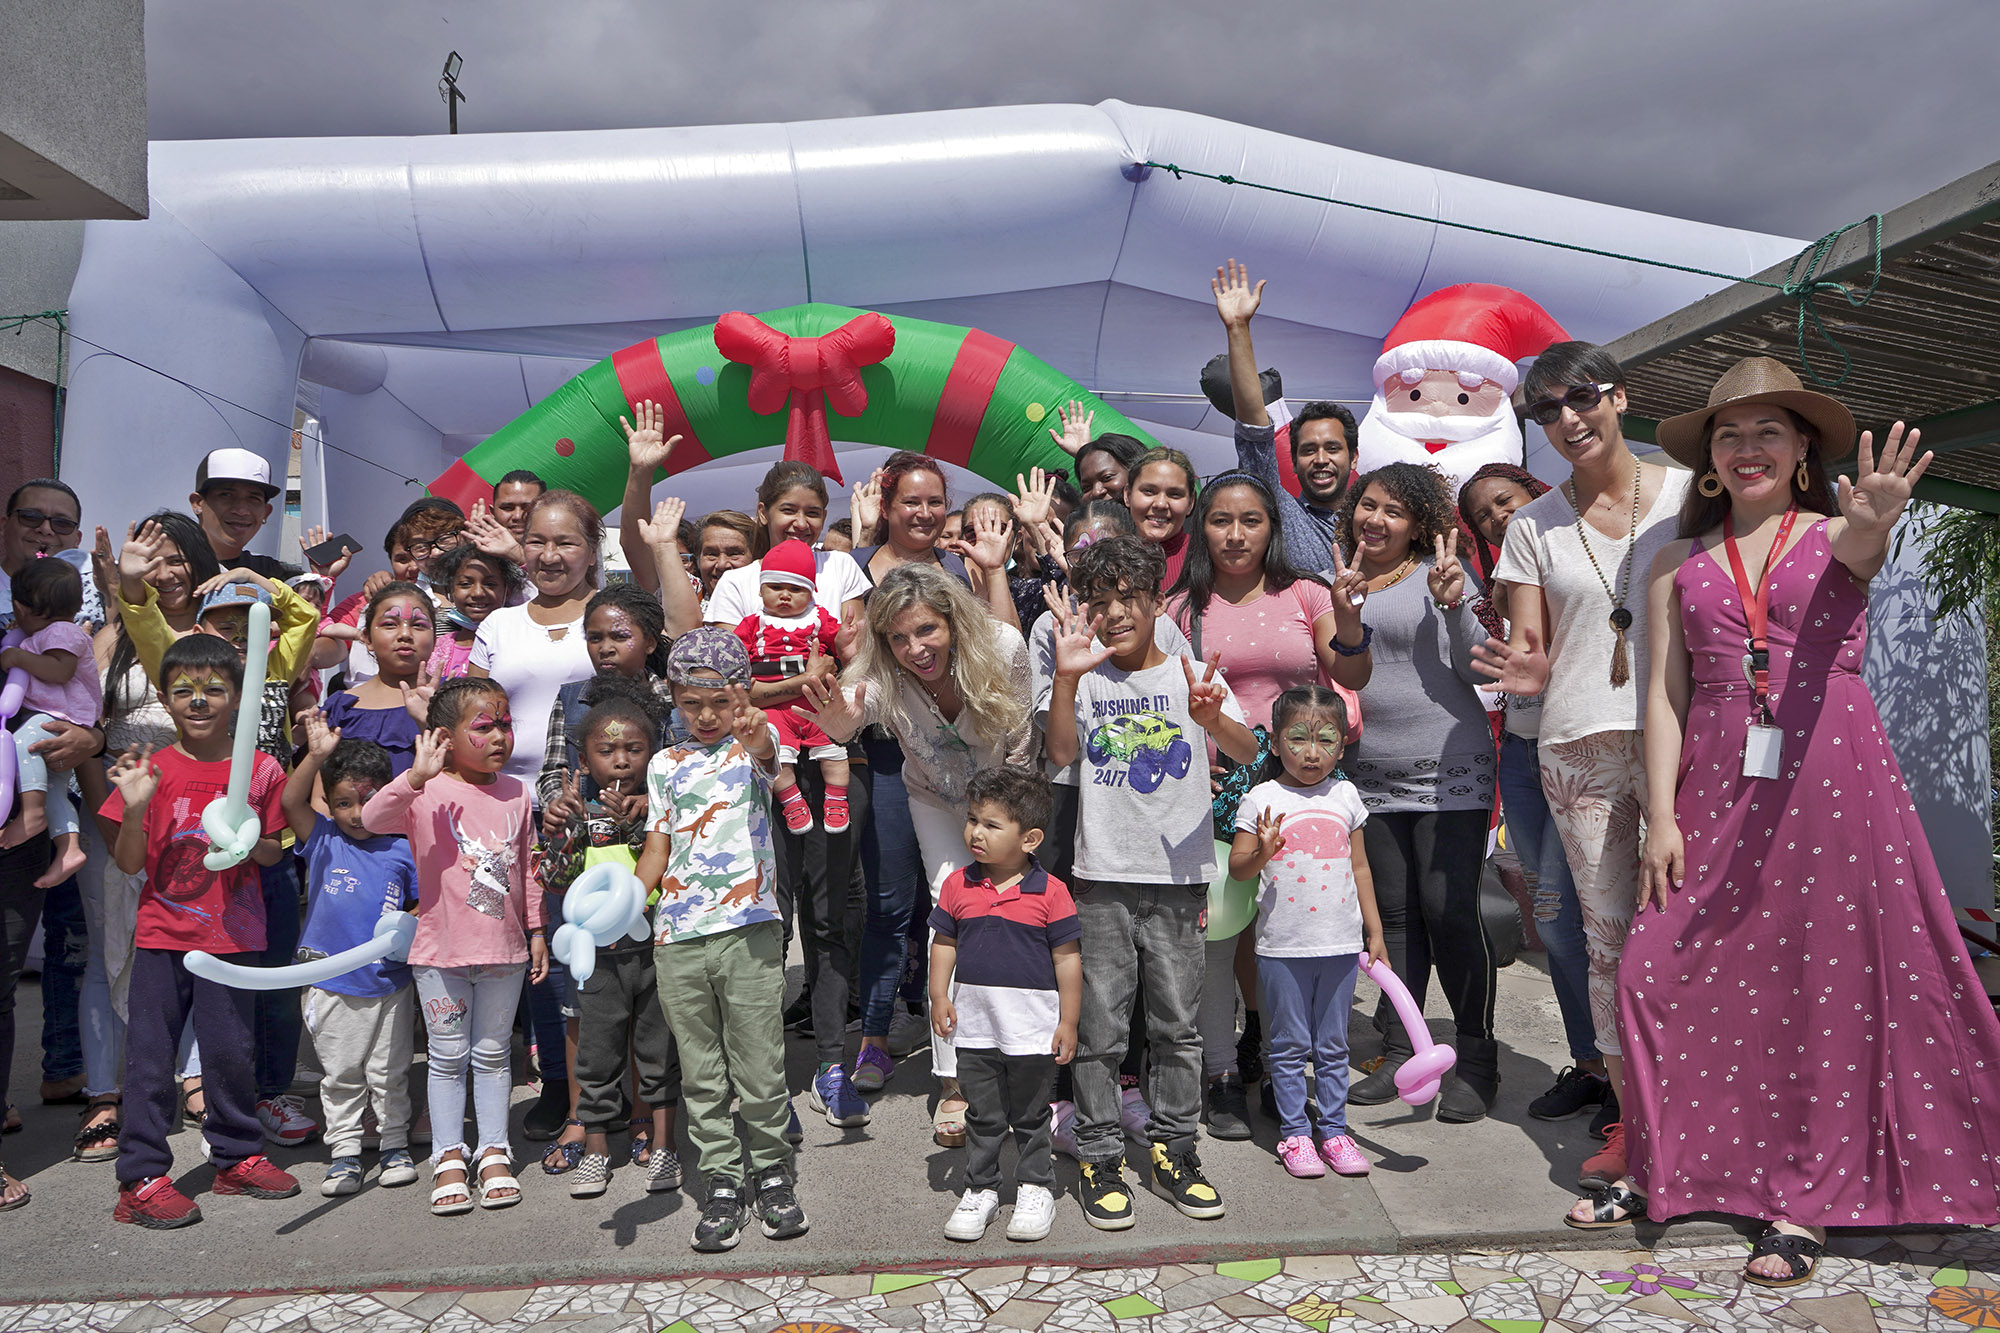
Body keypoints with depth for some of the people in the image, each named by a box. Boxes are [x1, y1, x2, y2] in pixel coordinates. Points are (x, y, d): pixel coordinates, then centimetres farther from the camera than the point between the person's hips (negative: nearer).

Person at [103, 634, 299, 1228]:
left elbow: (273, 854, 7)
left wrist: (252, 839, -15)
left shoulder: (261, 769, 0)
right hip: (162, 934, 0)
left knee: (230, 1049, 9)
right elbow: (129, 862, -2)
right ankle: (141, 1177, 13)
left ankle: (237, 1155, 26)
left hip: (233, 935, 0)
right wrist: (134, 809, -18)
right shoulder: (151, 769, -2)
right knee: (150, 1052, 3)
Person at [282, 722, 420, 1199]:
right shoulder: (323, 842, -2)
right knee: (340, 1075, 10)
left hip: (389, 984, 0)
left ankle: (394, 1144, 25)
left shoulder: (401, 851, -1)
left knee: (390, 1073, 11)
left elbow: (424, 904, 8)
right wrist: (316, 755, -31)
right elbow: (291, 802, -19)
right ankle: (344, 1151, 22)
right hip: (331, 985, 0)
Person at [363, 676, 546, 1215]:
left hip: (504, 949, 3)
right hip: (441, 950, -3)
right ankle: (449, 1156, 21)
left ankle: (494, 1152, 23)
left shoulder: (516, 794, 4)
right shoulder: (426, 792, -10)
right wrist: (416, 776, -39)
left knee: (492, 1054, 13)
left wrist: (537, 930, 12)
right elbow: (371, 819, -28)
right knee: (447, 1057, 9)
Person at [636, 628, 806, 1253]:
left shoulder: (752, 749, 2)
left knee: (759, 1068, 3)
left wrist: (756, 733, -47)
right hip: (676, 938, 3)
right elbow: (657, 849, 12)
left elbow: (765, 753, -23)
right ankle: (722, 1182, 23)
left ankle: (771, 1171, 23)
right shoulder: (665, 765, 12)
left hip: (748, 929, -3)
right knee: (701, 1074, 10)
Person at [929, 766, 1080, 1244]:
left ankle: (1035, 1189, 29)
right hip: (975, 1025, 3)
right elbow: (944, 944, 9)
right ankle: (979, 1190, 29)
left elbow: (1068, 957, -6)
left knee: (1030, 1116, 13)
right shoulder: (958, 886, -1)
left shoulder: (1050, 892, -10)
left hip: (1032, 1027, -3)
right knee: (982, 1115, 14)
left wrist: (1068, 1021, -6)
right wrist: (939, 997, -1)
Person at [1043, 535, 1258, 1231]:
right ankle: (1100, 1155, 17)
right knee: (1100, 1026, 4)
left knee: (1176, 1022, 9)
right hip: (1102, 875, 0)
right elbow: (1060, 752, -13)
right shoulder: (1086, 679, 4)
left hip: (1178, 875, 1)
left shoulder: (1191, 676, 3)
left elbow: (1246, 753, -10)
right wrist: (1066, 675, -27)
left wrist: (1213, 718, -32)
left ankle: (1174, 1148, 24)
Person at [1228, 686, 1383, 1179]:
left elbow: (1359, 867, 14)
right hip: (1283, 946, -3)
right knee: (1290, 1045, 6)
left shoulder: (1345, 795, 6)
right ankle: (1295, 1132, 18)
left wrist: (1375, 932, 14)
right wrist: (1262, 852, -26)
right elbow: (1237, 869, -4)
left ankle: (1334, 1129, 24)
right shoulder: (1262, 799, -5)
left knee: (1333, 1044, 12)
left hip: (1341, 942, 3)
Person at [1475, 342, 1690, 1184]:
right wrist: (1524, 671, -17)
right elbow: (1529, 651, 7)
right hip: (1578, 747, 2)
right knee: (1608, 937, 6)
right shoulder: (1534, 525, 9)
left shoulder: (1687, 495, 4)